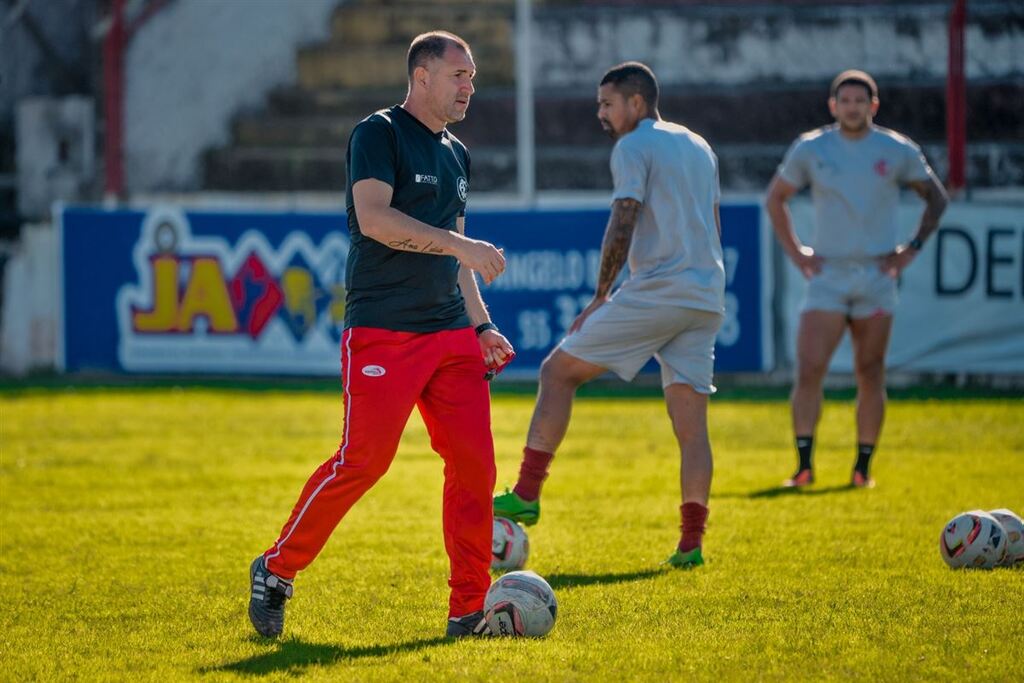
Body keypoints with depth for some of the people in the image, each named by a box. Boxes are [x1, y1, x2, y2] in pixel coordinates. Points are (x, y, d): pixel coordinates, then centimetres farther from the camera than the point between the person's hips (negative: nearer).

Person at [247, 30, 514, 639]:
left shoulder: (456, 155, 19)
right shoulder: (379, 133, -5)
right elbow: (373, 217, -19)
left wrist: (481, 326, 18)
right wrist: (461, 245, -21)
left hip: (450, 336, 7)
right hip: (382, 331, -7)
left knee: (475, 464, -2)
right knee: (362, 462, -10)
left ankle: (469, 609, 3)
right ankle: (276, 571, 8)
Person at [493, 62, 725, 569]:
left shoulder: (632, 148, -4)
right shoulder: (700, 148, 21)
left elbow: (621, 229, -13)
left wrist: (600, 297, -7)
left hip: (654, 293, -7)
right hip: (707, 301, 7)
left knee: (558, 371, 2)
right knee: (691, 425, 5)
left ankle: (526, 494, -4)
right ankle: (691, 542, -1)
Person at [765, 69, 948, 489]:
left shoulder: (898, 151, 1)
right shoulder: (810, 149, 2)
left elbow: (936, 198, 13)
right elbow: (775, 198, 16)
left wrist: (912, 249, 3)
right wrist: (794, 251, 7)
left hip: (877, 276, 0)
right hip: (827, 277, 0)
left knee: (870, 376, 3)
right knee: (809, 370, -13)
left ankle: (863, 468, 11)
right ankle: (804, 465, -10)